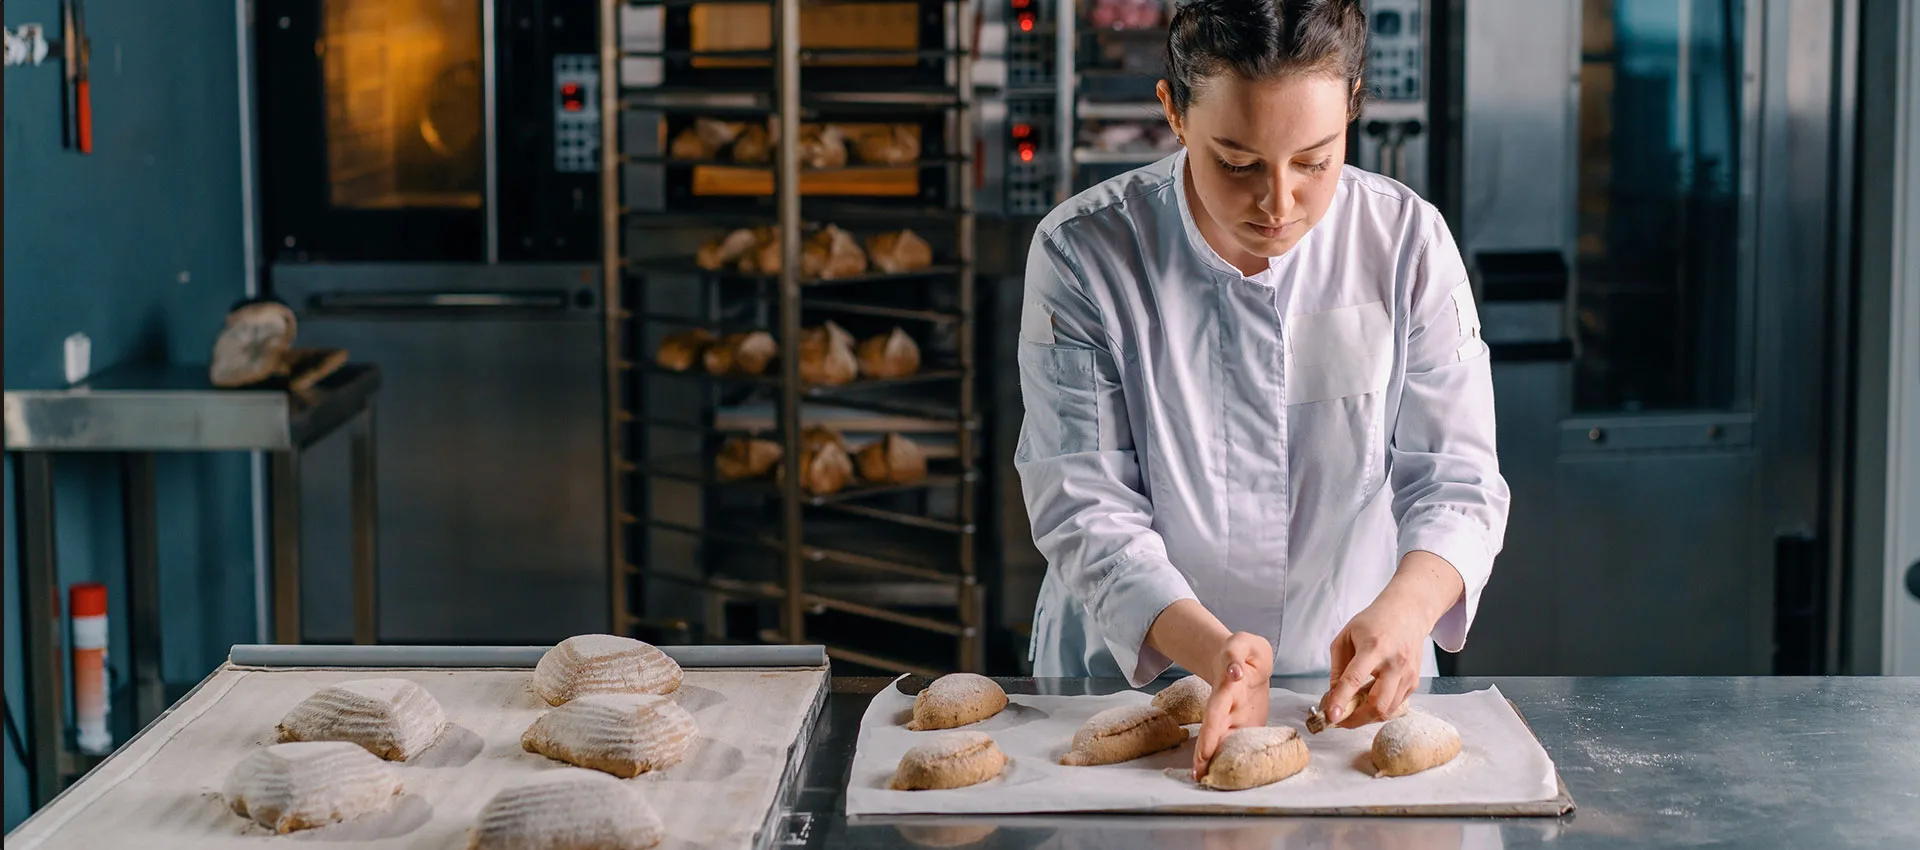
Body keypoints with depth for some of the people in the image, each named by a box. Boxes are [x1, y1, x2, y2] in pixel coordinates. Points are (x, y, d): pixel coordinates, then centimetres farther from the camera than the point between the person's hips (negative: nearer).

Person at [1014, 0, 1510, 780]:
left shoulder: (1408, 243, -8)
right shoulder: (1083, 254, -14)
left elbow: (1455, 480, -9)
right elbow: (1086, 507, -15)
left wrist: (1404, 607, -32)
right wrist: (1207, 648, -33)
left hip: (1350, 680, 0)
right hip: (1126, 676, 0)